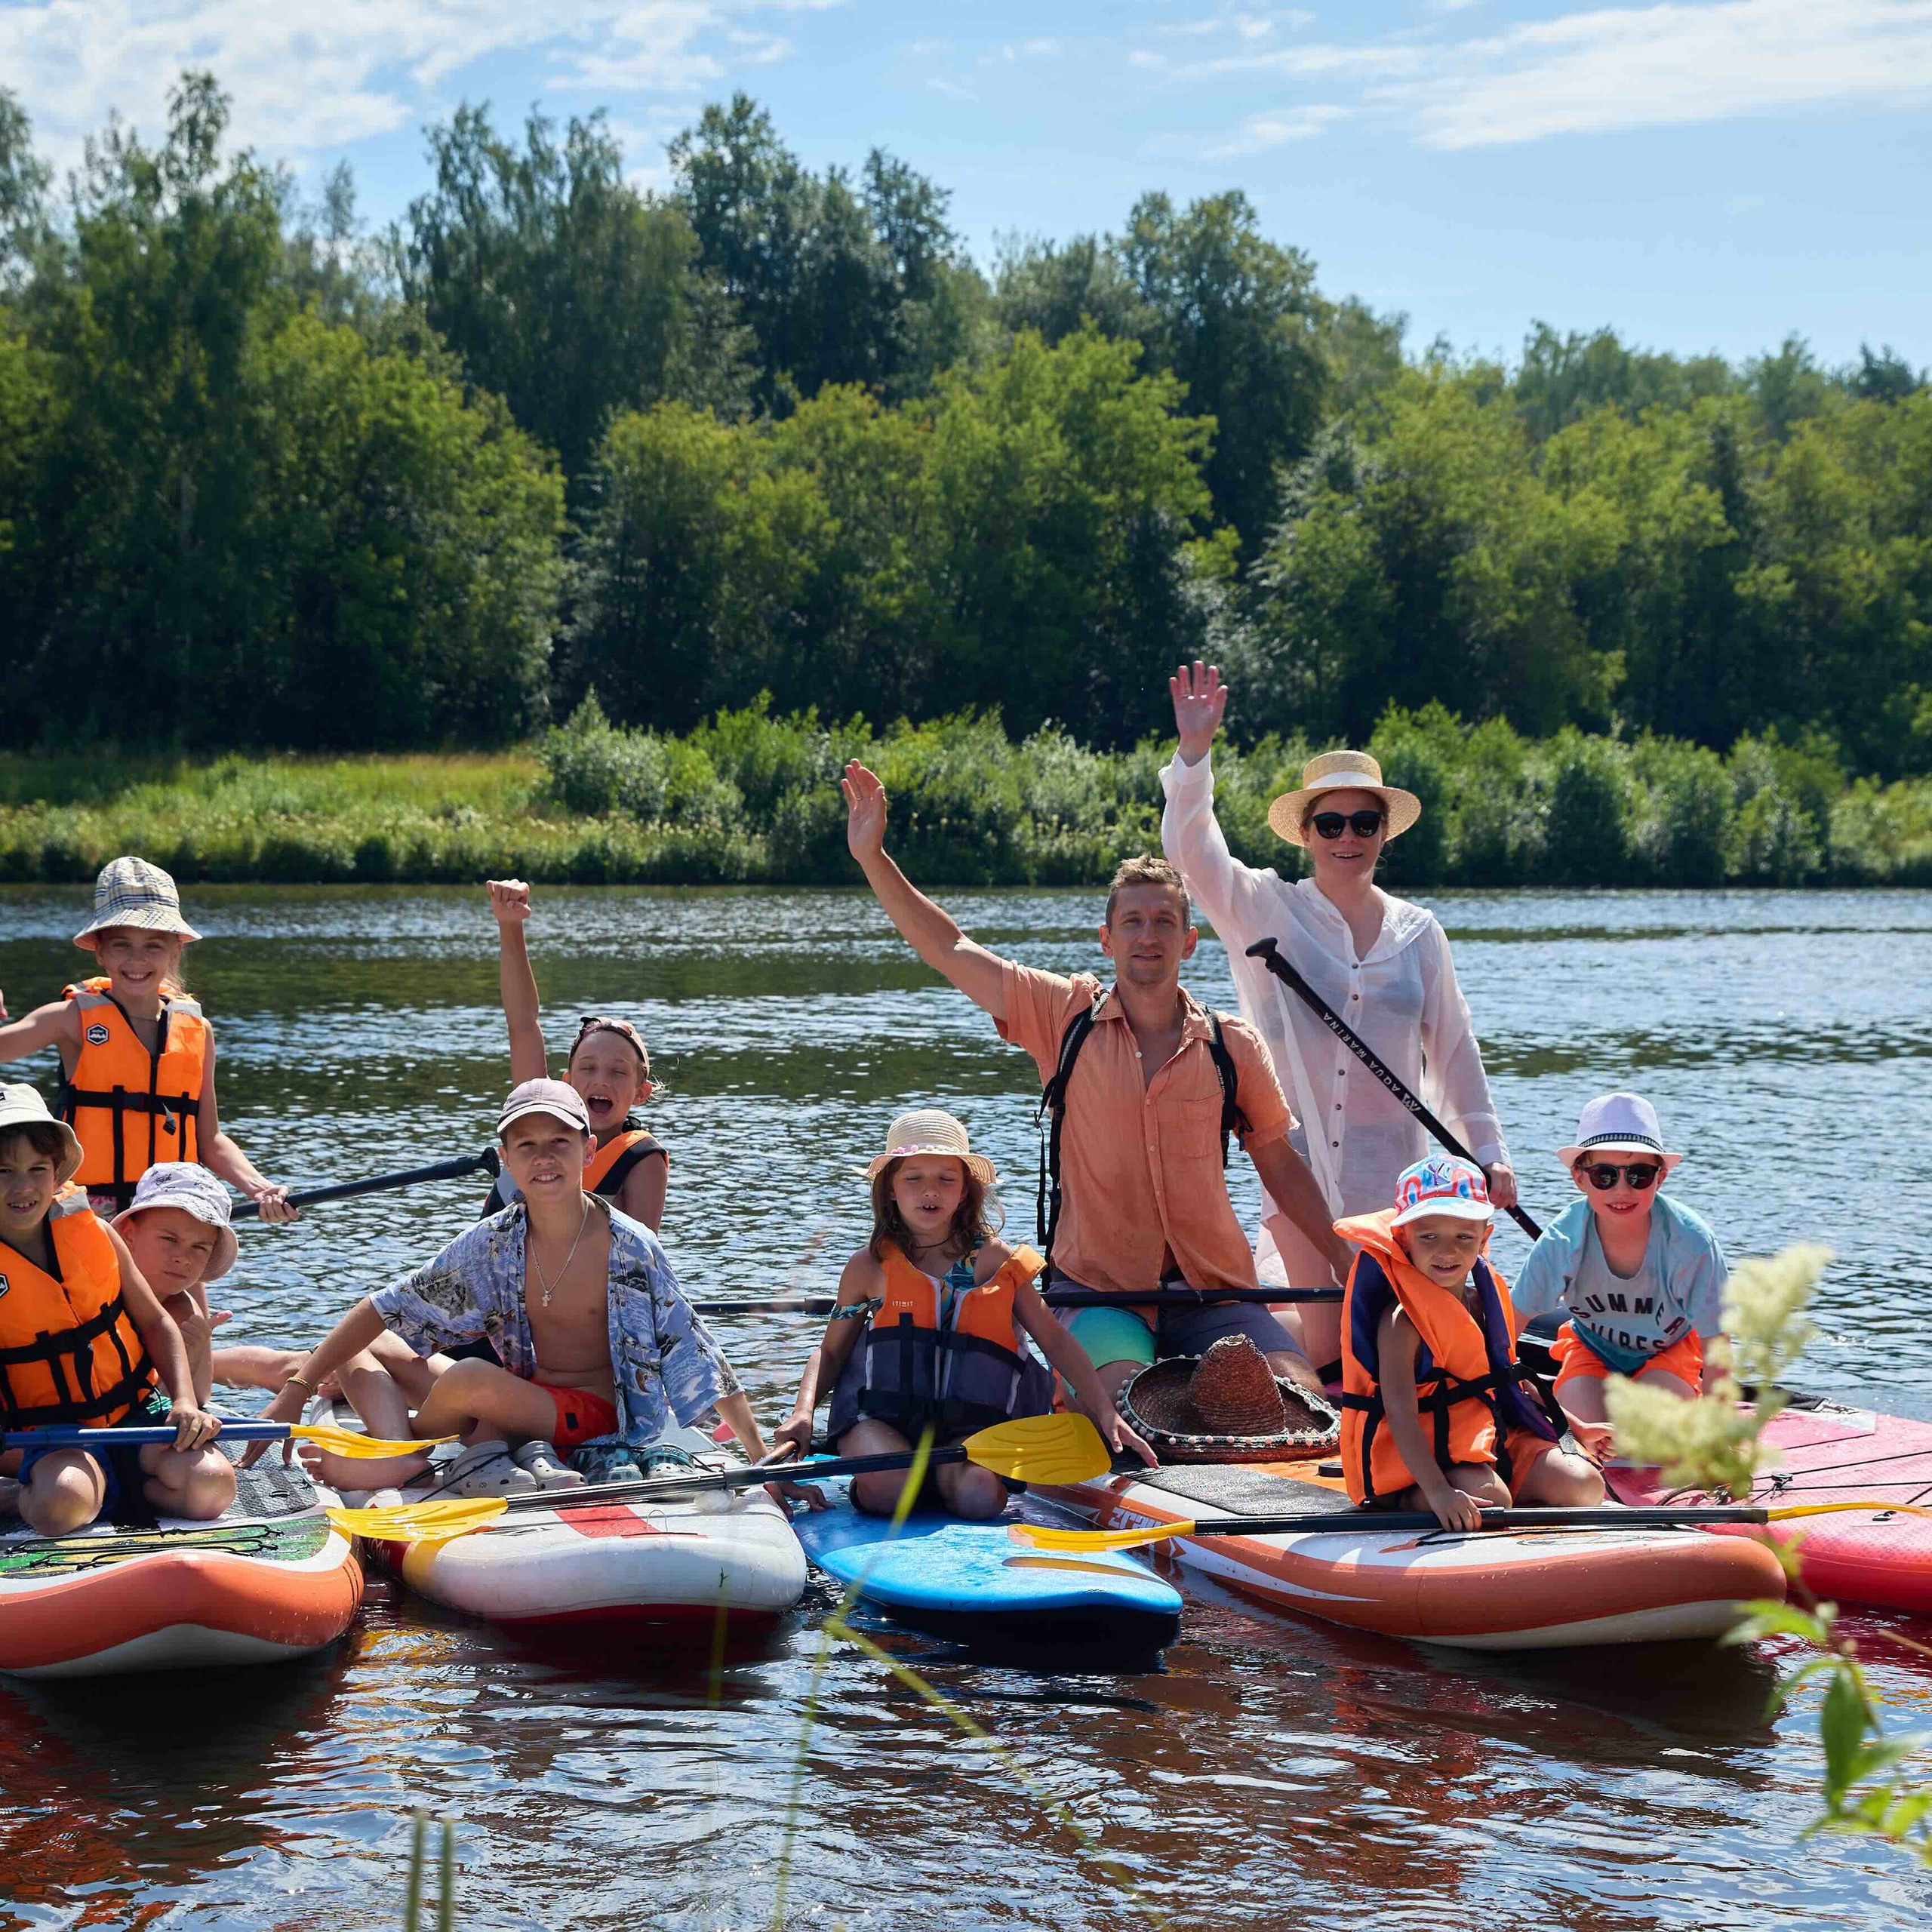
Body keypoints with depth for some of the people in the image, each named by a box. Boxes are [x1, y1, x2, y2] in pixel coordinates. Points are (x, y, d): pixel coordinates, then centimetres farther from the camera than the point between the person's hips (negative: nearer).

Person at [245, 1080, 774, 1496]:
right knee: (354, 1358, -4)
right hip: (521, 1403, 5)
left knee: (472, 1378, -33)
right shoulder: (491, 1245, -1)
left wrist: (761, 1454, -10)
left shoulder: (631, 1247, -11)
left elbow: (694, 1350, -6)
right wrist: (295, 1392, -9)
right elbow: (387, 1309, -1)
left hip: (595, 1418, -5)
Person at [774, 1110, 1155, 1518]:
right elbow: (830, 1351, 14)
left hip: (972, 1419, 1)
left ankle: (940, 1467, 4)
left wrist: (1104, 1413, 1)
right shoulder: (869, 1267, 7)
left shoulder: (997, 1262, 7)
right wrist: (803, 1413, -5)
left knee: (978, 1496, -31)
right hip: (881, 1413, -1)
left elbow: (1056, 1341, 10)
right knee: (888, 1491, -33)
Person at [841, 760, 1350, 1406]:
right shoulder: (1068, 1017, 3)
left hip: (1212, 1289, 2)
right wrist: (872, 857, -7)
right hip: (1098, 1288, -2)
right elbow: (949, 951, 1)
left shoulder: (1231, 1047, 5)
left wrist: (1349, 1267, 10)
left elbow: (1281, 1165, 14)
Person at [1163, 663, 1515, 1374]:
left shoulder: (1419, 933, 11)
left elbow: (1453, 1049, 16)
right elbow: (1191, 849, -12)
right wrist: (1194, 752, -25)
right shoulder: (1268, 910, 3)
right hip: (1296, 1155, -2)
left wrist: (1489, 1151, 13)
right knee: (1320, 1352, -10)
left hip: (1392, 1170, 2)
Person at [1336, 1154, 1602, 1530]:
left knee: (1585, 1486, -10)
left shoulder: (1487, 1298, 8)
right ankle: (1407, 1505, -8)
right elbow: (1400, 1412, -29)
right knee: (1487, 1499, -34)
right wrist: (1439, 1492, -40)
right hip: (1417, 1458, -7)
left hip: (1497, 1438, 7)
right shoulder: (1401, 1322, -18)